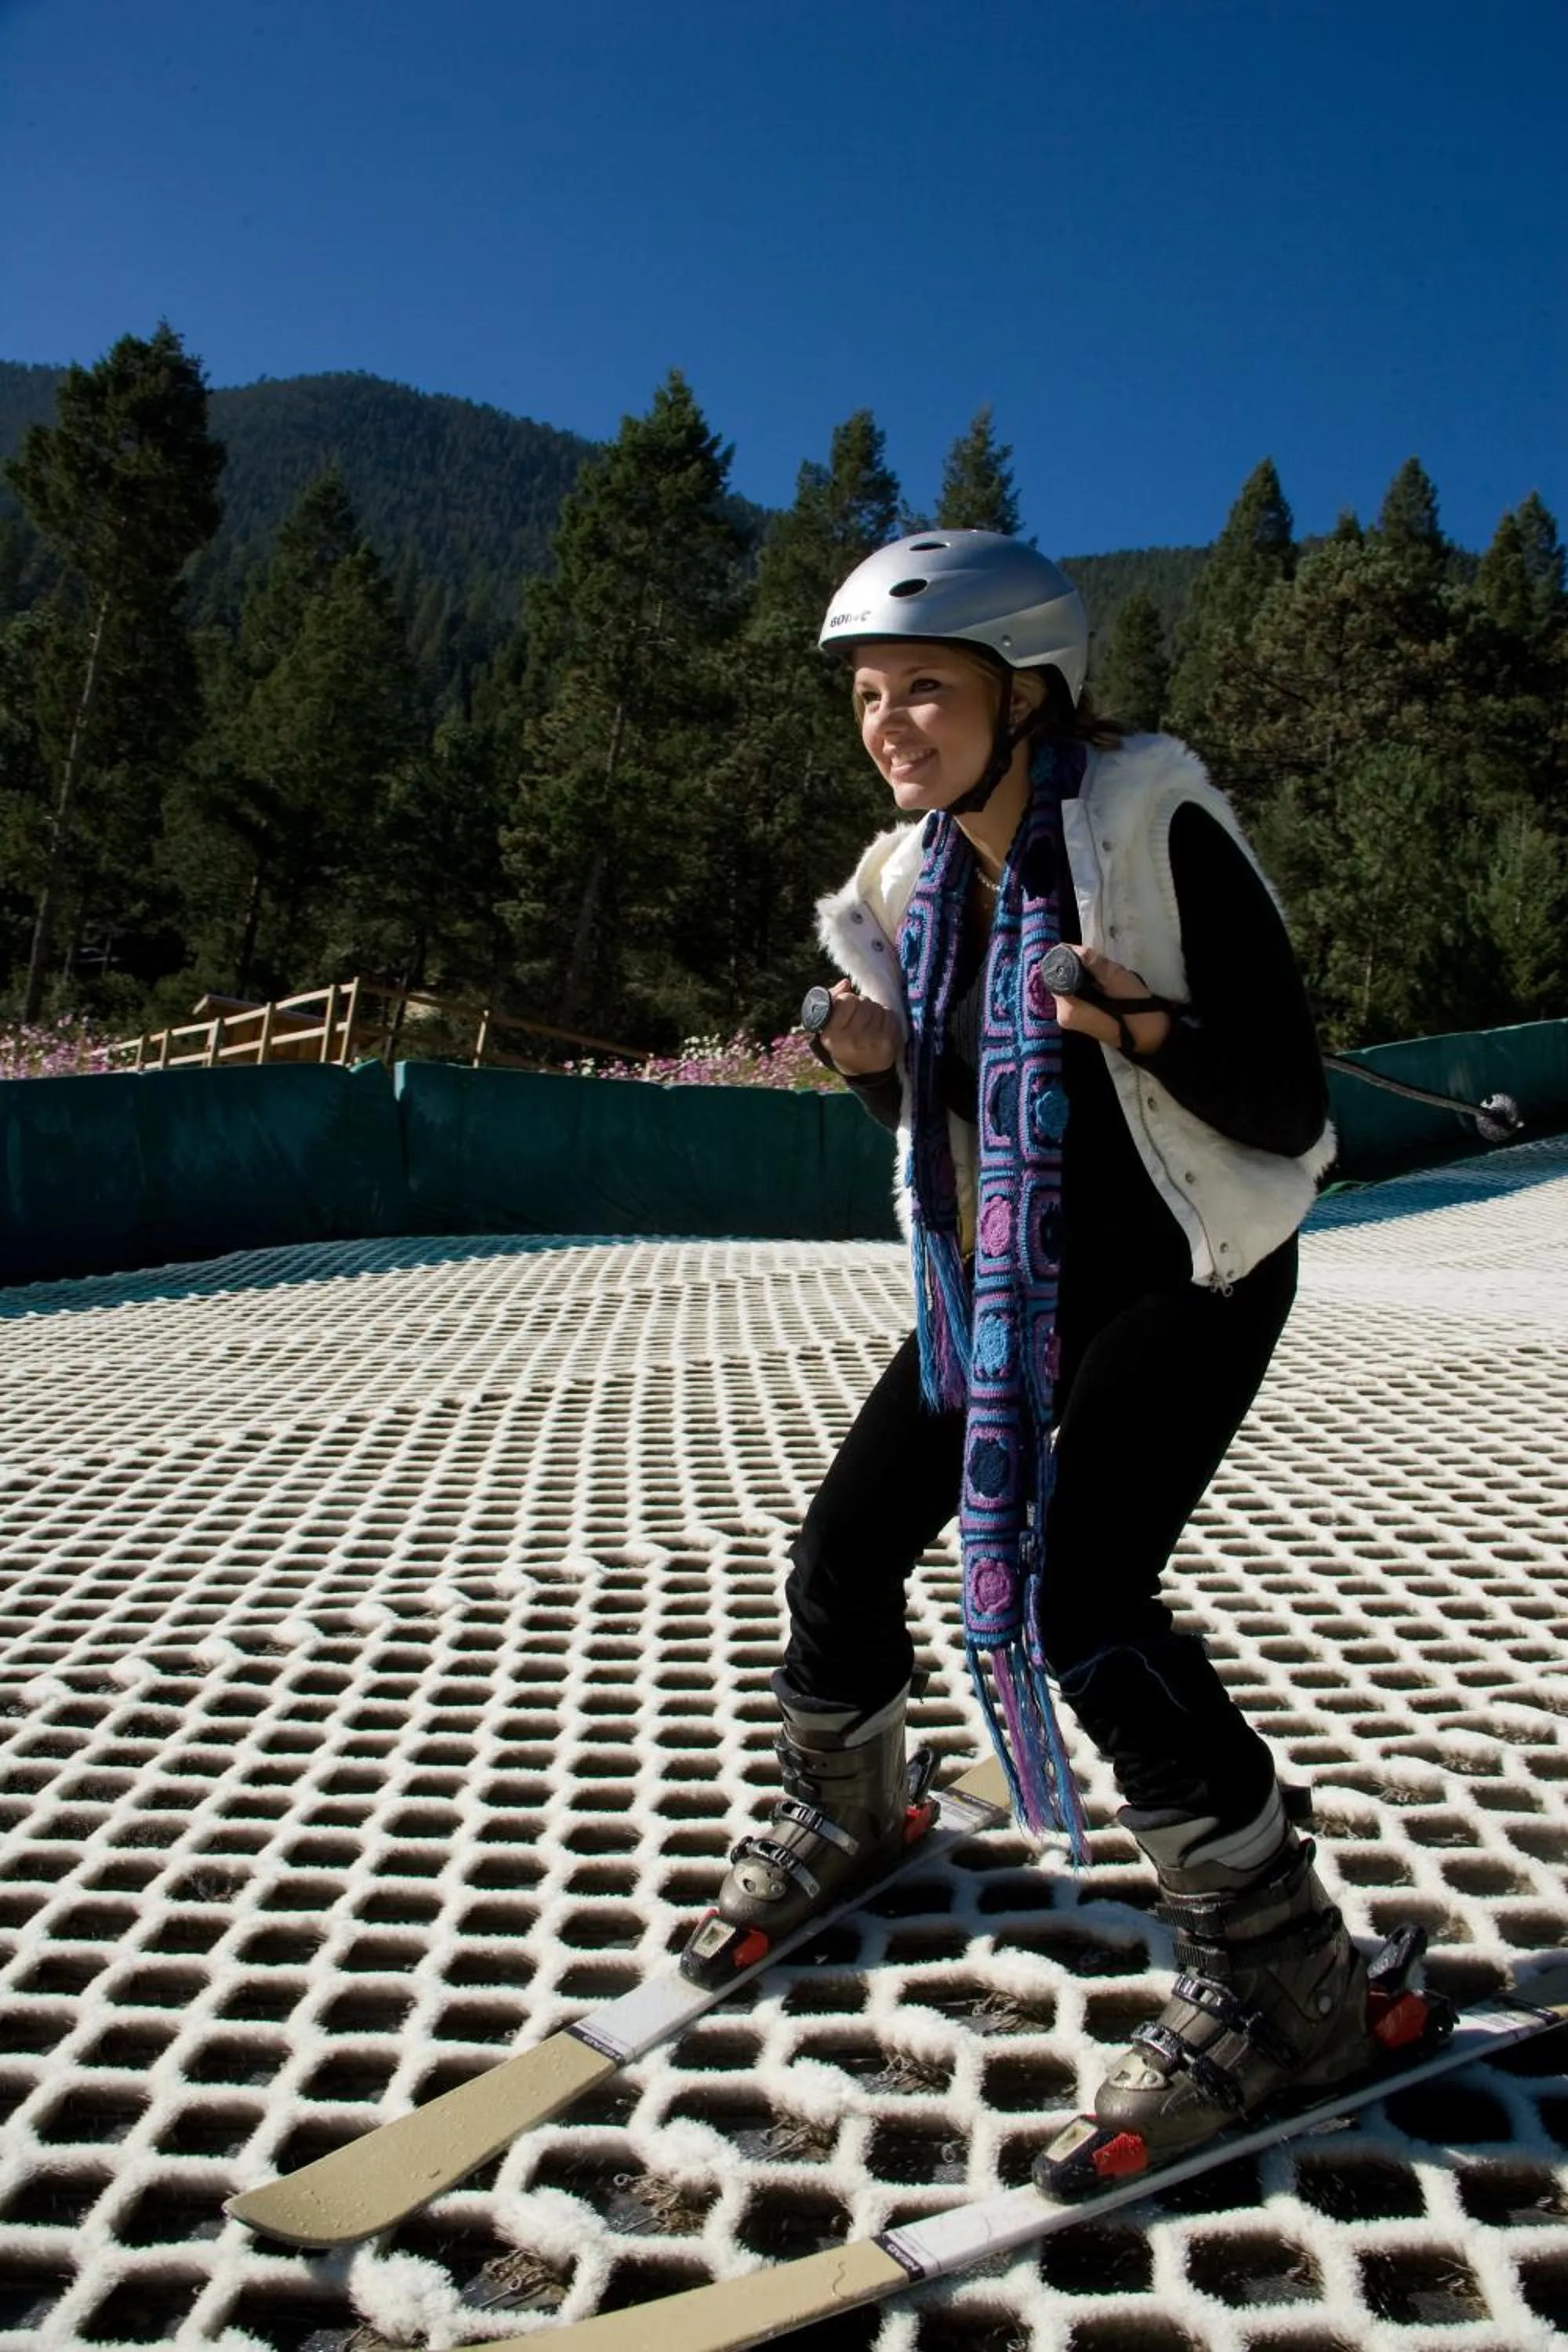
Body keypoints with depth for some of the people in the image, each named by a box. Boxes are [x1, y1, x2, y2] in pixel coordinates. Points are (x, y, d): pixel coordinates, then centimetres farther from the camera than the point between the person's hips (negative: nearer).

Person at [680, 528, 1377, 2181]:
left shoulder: (1156, 829, -18)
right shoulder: (914, 879, 2)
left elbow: (1284, 1110, -18)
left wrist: (1150, 1028, -37)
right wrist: (875, 1059, -10)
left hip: (1185, 1270, -6)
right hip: (1003, 1272, 7)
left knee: (1080, 1596, -21)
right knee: (843, 1552, 6)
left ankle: (1281, 1980, -1)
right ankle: (843, 1812, 37)